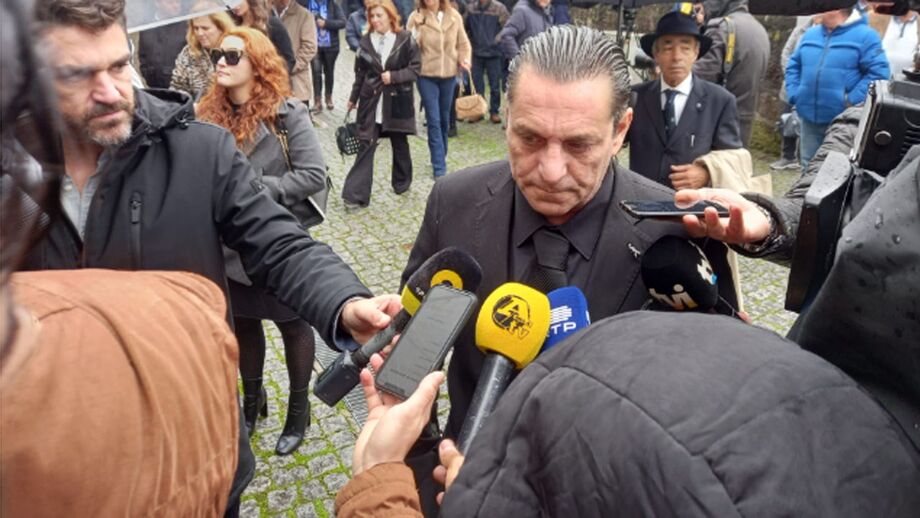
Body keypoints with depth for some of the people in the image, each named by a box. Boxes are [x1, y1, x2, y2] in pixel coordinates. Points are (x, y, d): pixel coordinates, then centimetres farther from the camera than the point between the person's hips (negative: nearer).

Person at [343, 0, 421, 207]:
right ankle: (357, 194, -6)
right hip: (371, 101, 1)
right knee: (366, 145, -5)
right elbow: (360, 72, 10)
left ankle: (402, 182, 36)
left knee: (399, 144, 14)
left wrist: (393, 76, -18)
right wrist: (353, 98, 12)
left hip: (397, 101, -1)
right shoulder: (366, 41, 4)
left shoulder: (405, 39, -5)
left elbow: (416, 68, -6)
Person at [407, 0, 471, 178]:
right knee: (434, 120, -5)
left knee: (444, 118, 16)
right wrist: (417, 29, -23)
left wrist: (464, 59, -10)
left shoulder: (454, 16, -1)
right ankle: (439, 167, 0)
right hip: (426, 75, -3)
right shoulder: (416, 17, -6)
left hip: (449, 74, 3)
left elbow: (463, 43, 7)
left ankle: (440, 157, 35)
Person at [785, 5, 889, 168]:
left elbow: (879, 73, -12)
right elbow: (793, 66, 19)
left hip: (843, 121, -5)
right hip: (809, 117, 5)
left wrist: (852, 102, -18)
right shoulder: (810, 34, 12)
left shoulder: (865, 35, -6)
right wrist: (794, 95, 5)